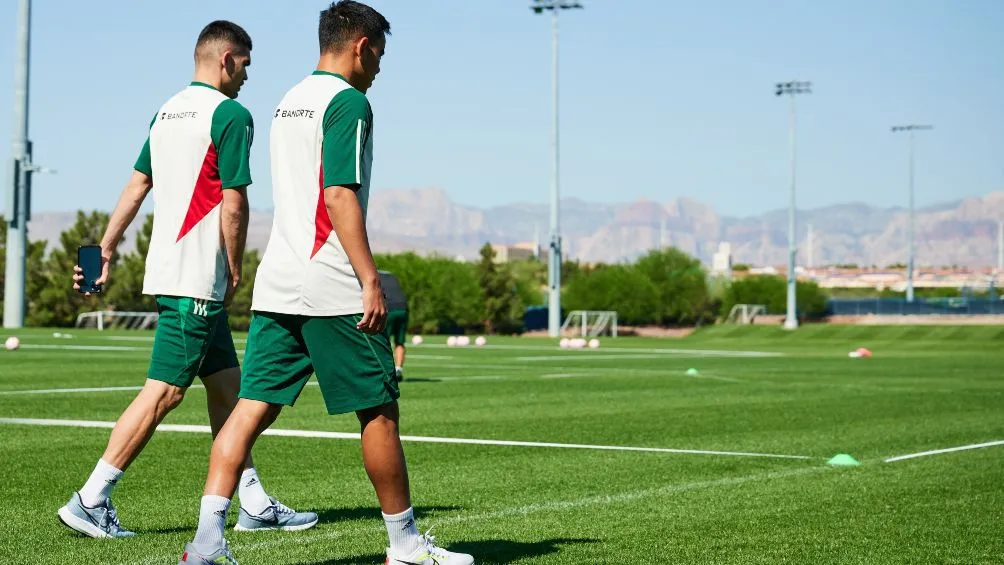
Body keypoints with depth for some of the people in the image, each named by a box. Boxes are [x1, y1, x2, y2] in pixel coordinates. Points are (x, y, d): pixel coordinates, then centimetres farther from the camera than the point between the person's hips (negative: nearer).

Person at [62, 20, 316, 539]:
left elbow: (136, 186, 15)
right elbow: (233, 204, -14)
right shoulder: (230, 114, -11)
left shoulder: (166, 112, 15)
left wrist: (105, 250, 17)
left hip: (167, 273, 9)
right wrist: (236, 271, -4)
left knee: (226, 385, 13)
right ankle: (89, 501, -5)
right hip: (197, 279, -9)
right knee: (164, 391, -6)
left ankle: (254, 505, 17)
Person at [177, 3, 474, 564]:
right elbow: (339, 195, -17)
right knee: (379, 410, 4)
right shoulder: (348, 102, -9)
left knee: (254, 406, 2)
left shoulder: (288, 102, 18)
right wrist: (370, 278, -17)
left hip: (276, 285, 8)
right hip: (333, 289, -8)